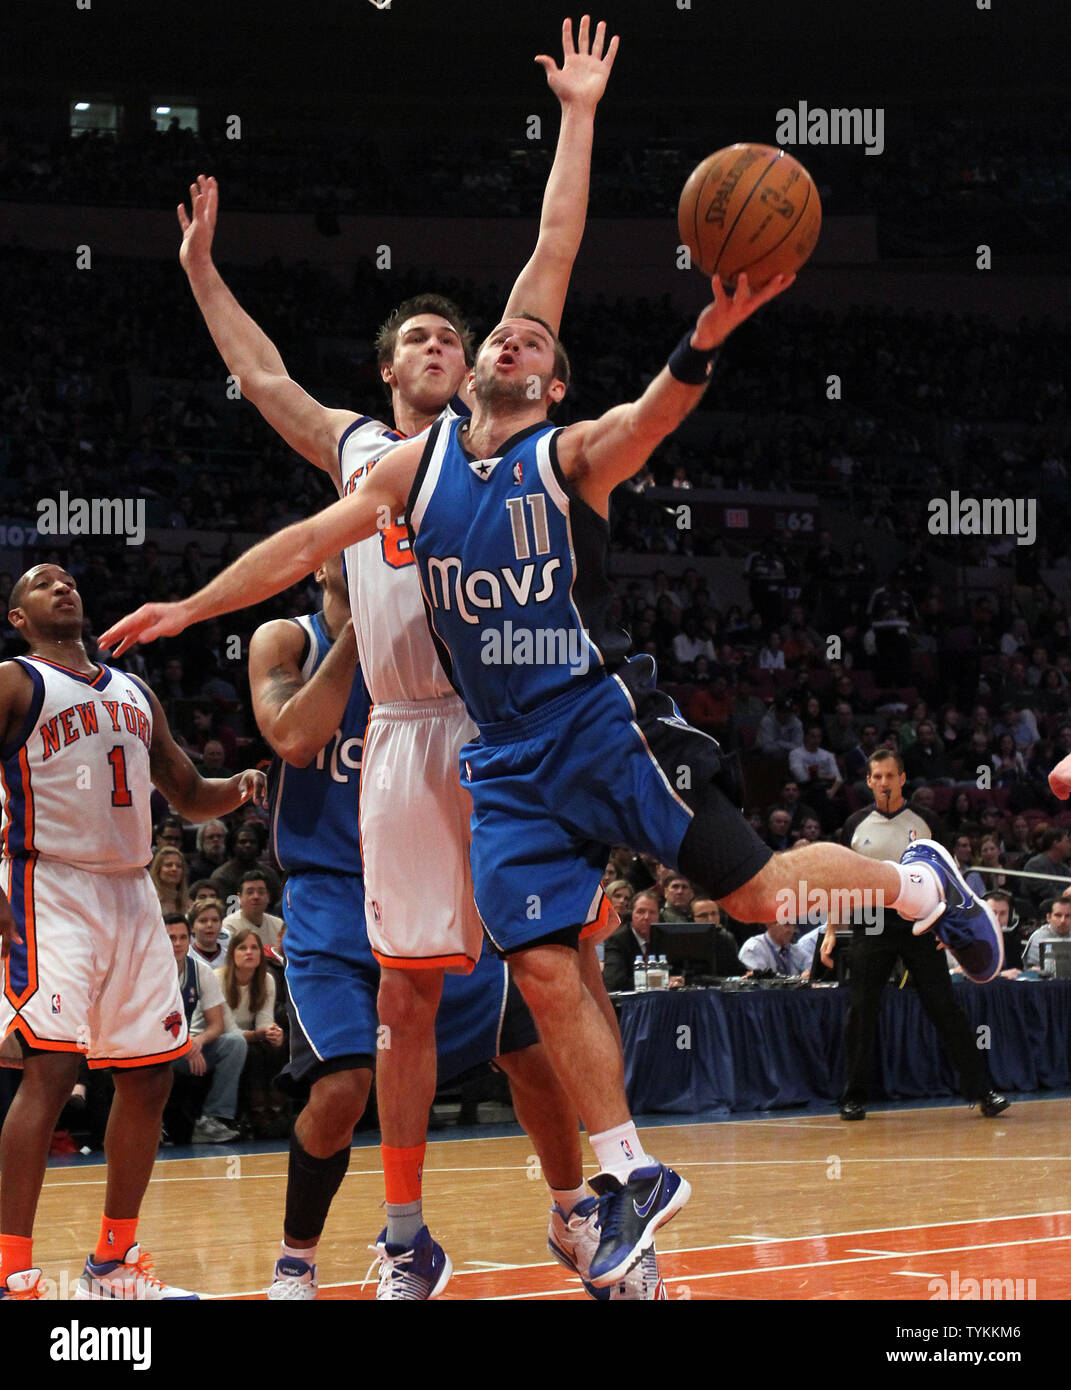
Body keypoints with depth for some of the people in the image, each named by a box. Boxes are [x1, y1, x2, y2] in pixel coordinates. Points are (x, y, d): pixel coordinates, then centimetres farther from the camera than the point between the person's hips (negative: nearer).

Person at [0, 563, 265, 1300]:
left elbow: (189, 796, 24)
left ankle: (115, 1262, 19)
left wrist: (240, 788, 2)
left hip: (131, 893, 7)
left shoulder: (135, 692, 20)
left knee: (150, 1074, 7)